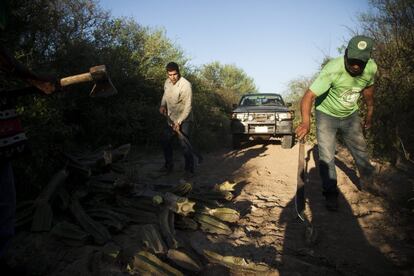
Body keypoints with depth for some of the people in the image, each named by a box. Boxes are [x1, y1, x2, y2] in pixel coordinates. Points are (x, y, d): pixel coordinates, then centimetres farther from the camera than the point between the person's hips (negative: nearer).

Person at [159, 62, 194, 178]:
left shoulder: (185, 85, -22)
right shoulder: (167, 82, 0)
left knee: (184, 144, -10)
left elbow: (188, 106, -22)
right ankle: (169, 165, 32)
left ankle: (189, 169, 6)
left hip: (184, 120, -7)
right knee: (165, 140, 14)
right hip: (171, 119, 7)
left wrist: (179, 122, -25)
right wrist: (163, 105, 0)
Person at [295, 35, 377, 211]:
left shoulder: (371, 68, -18)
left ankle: (367, 178, 43)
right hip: (326, 115, -4)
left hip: (350, 115, 4)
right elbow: (309, 96, -41)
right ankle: (331, 194, 10)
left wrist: (370, 112, 16)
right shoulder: (332, 70, -36)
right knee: (326, 156, -5)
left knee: (360, 149, 15)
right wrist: (306, 122, -57)